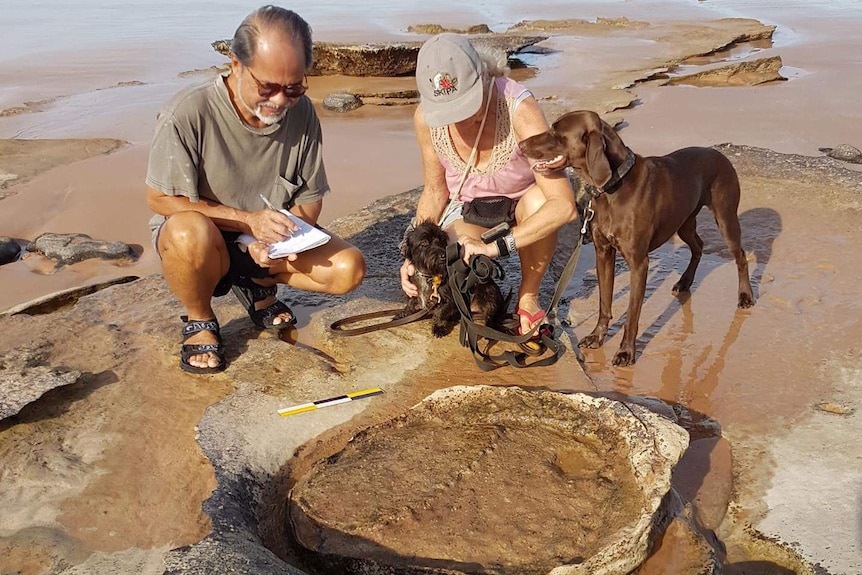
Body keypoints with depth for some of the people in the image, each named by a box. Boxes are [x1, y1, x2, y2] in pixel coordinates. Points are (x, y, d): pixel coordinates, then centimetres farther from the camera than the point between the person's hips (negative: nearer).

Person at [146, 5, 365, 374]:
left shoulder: (301, 112, -9)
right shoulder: (188, 114, -23)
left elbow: (310, 199, 0)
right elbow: (160, 199, -16)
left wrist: (281, 241, -21)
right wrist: (248, 220, -24)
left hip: (274, 240, 4)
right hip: (202, 243, -4)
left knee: (348, 269, -17)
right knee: (189, 231, -40)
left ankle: (257, 286, 12)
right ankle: (199, 321, -6)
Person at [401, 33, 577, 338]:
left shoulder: (519, 108, -33)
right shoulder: (425, 117, -20)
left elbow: (564, 205, -39)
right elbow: (435, 191, -4)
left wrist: (495, 247, -43)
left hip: (522, 201, -1)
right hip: (467, 208, 2)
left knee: (538, 202, -38)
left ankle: (528, 296, -9)